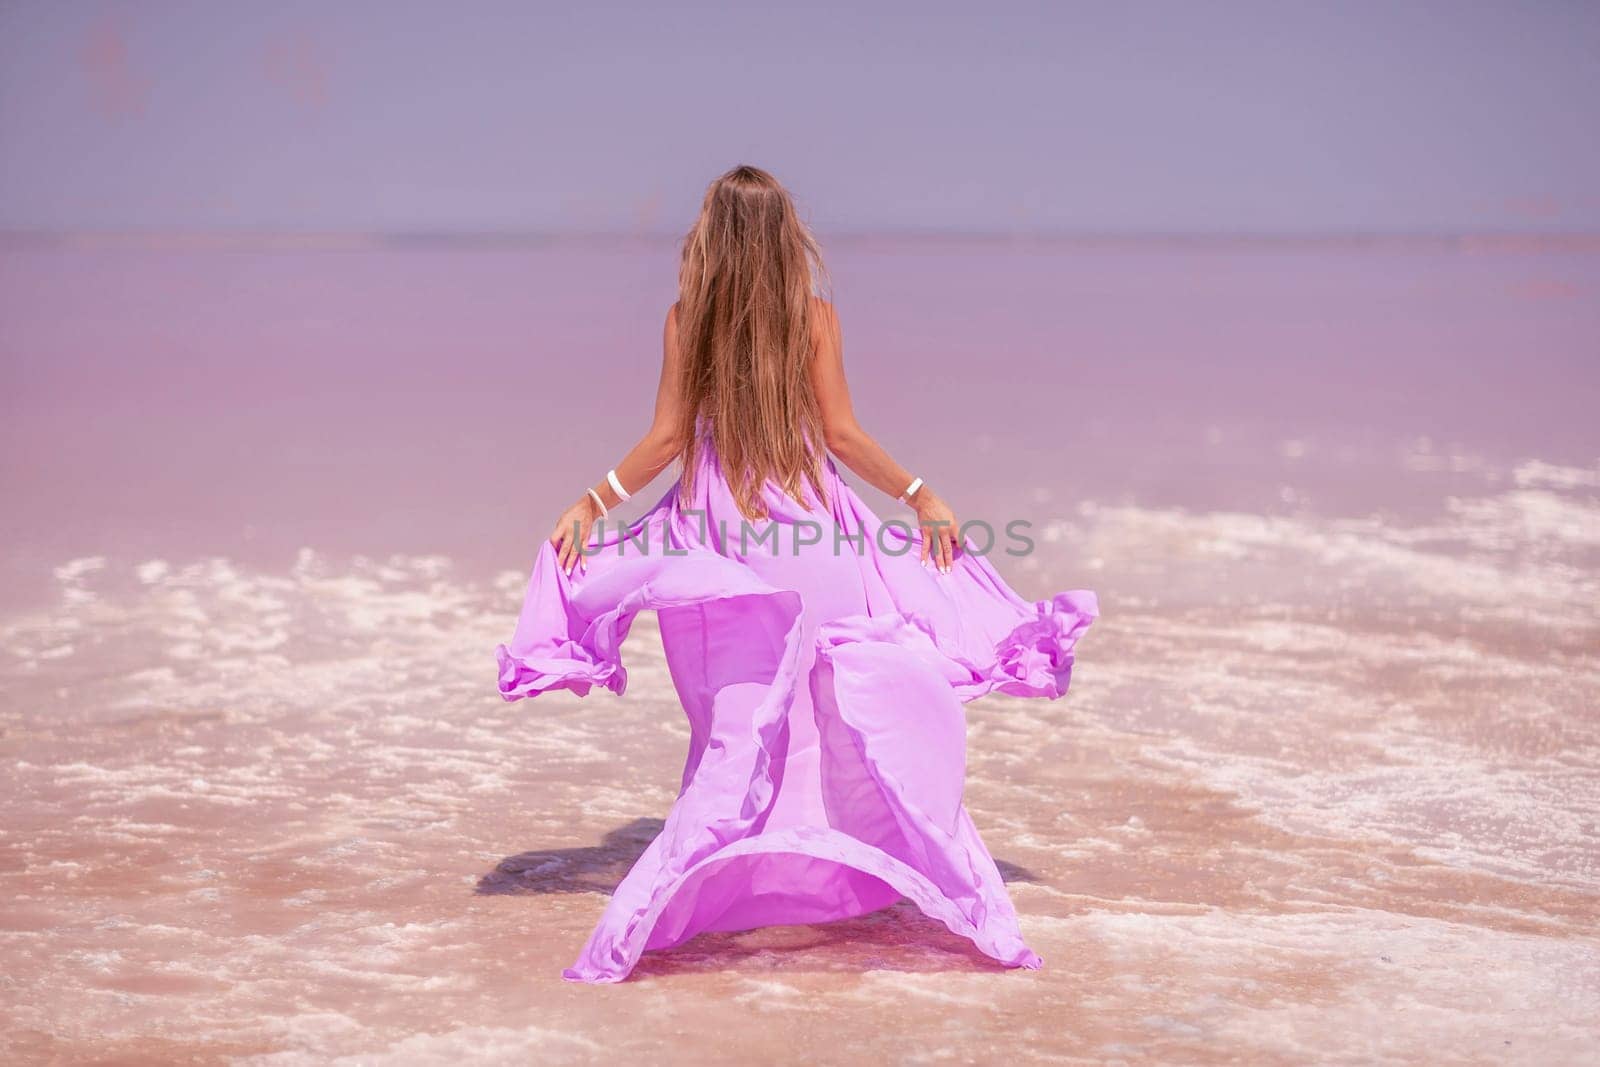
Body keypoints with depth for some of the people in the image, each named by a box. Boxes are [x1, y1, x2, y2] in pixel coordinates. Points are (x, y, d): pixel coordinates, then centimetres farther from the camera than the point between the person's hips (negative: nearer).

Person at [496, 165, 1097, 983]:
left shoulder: (686, 319, -1)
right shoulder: (813, 315, -3)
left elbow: (668, 437, -2)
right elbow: (842, 434, -5)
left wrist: (591, 501, 8)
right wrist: (920, 493, 4)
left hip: (720, 526, 2)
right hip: (809, 530, -1)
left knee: (738, 730, 8)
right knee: (877, 721, 6)